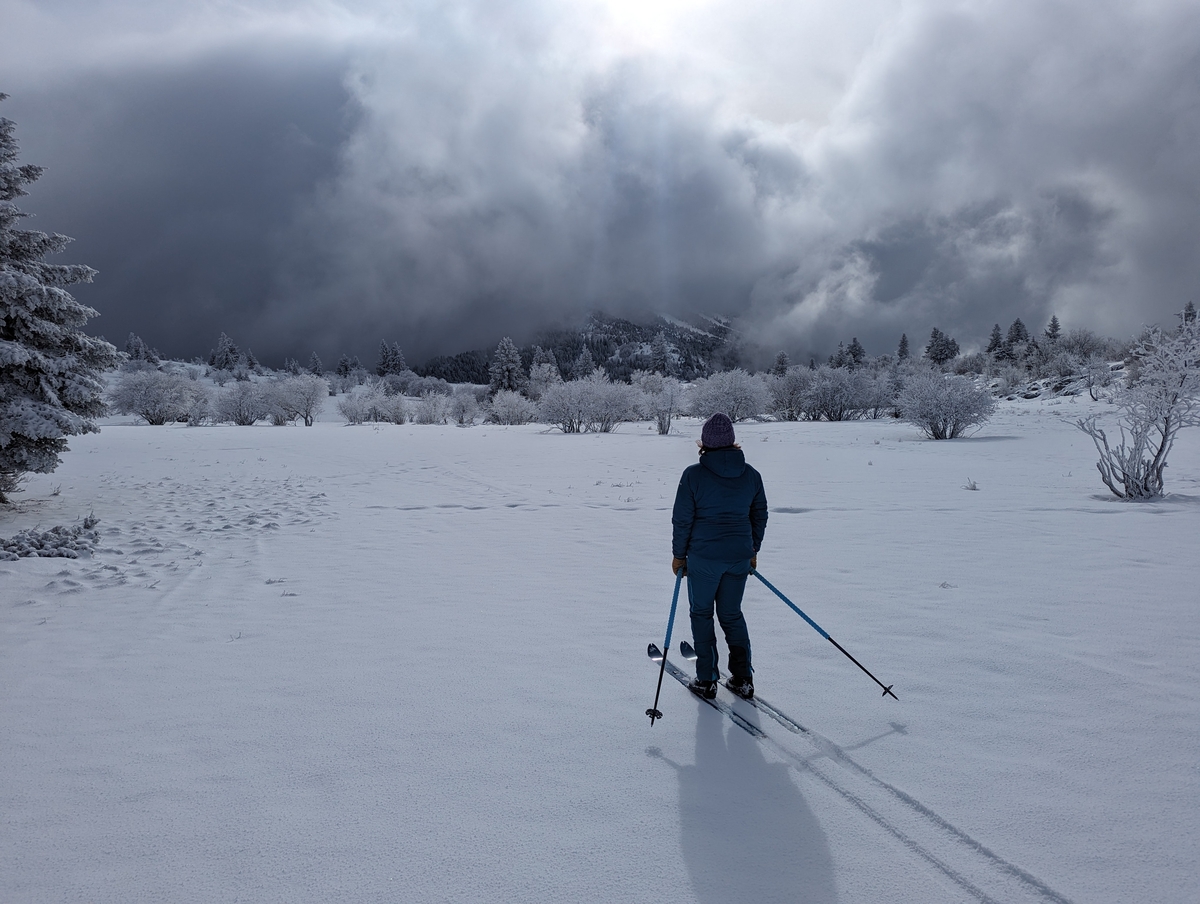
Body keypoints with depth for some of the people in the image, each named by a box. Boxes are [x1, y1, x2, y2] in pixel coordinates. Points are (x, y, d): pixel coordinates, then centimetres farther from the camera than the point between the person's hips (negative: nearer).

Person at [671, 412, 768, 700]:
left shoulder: (694, 475, -11)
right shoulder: (751, 475, 1)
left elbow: (682, 519, -8)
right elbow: (760, 515, 11)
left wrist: (678, 554, 4)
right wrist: (752, 551, 23)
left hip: (703, 557, -4)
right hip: (739, 557, 4)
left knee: (702, 614, 12)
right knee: (732, 614, 18)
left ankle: (707, 680, 15)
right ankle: (742, 678, 14)